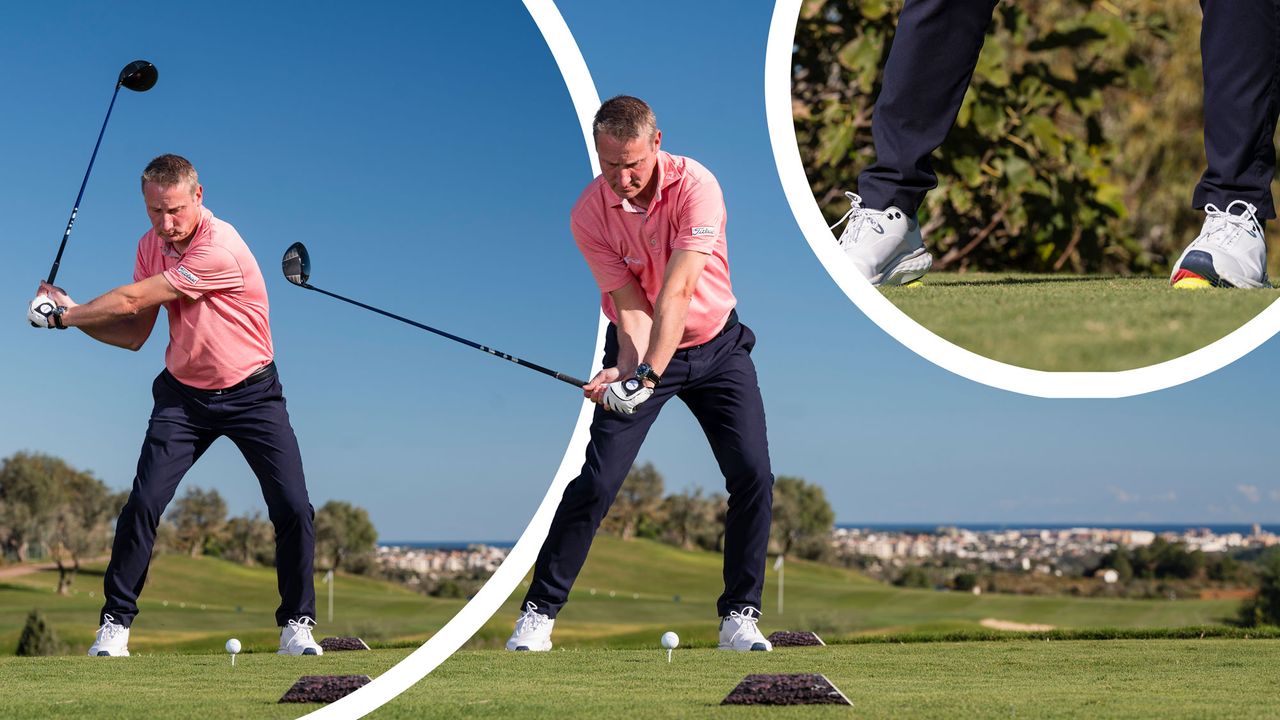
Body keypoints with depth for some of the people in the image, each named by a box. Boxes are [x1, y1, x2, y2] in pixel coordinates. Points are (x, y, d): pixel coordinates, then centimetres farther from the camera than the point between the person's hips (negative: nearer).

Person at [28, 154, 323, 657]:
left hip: (251, 393, -5)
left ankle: (296, 627, 3)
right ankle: (115, 625, 1)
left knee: (293, 508, -13)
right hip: (183, 394, 5)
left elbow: (132, 300, -23)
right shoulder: (151, 246, -1)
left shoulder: (220, 247, -26)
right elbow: (134, 335, 5)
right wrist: (72, 315, -8)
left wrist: (63, 314, -12)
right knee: (143, 503, -9)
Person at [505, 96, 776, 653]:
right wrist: (629, 369, -37)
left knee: (753, 475, -11)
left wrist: (647, 375, -41)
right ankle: (539, 612, 3)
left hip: (717, 346, 0)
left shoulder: (695, 186, -23)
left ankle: (739, 616, 2)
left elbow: (677, 291, -32)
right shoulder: (589, 214, -16)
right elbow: (630, 304, -19)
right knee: (597, 481, -9)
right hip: (639, 351, 0)